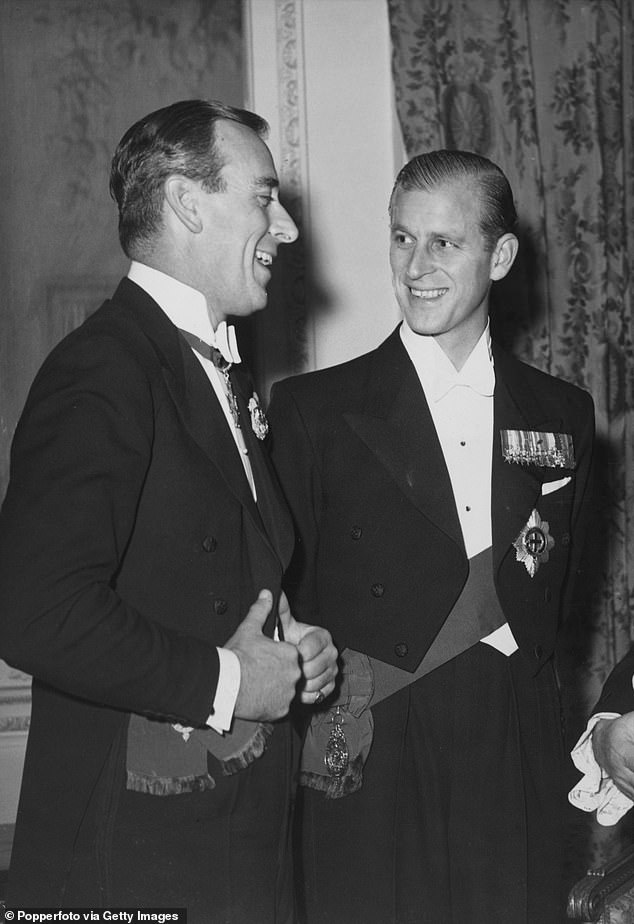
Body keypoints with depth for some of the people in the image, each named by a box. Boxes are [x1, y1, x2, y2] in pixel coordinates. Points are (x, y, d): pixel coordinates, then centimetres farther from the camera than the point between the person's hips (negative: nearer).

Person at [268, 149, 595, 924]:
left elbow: (553, 598, 13)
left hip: (516, 783, 3)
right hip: (368, 784, -2)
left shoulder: (563, 414, 9)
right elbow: (281, 593, 0)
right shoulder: (313, 409, -1)